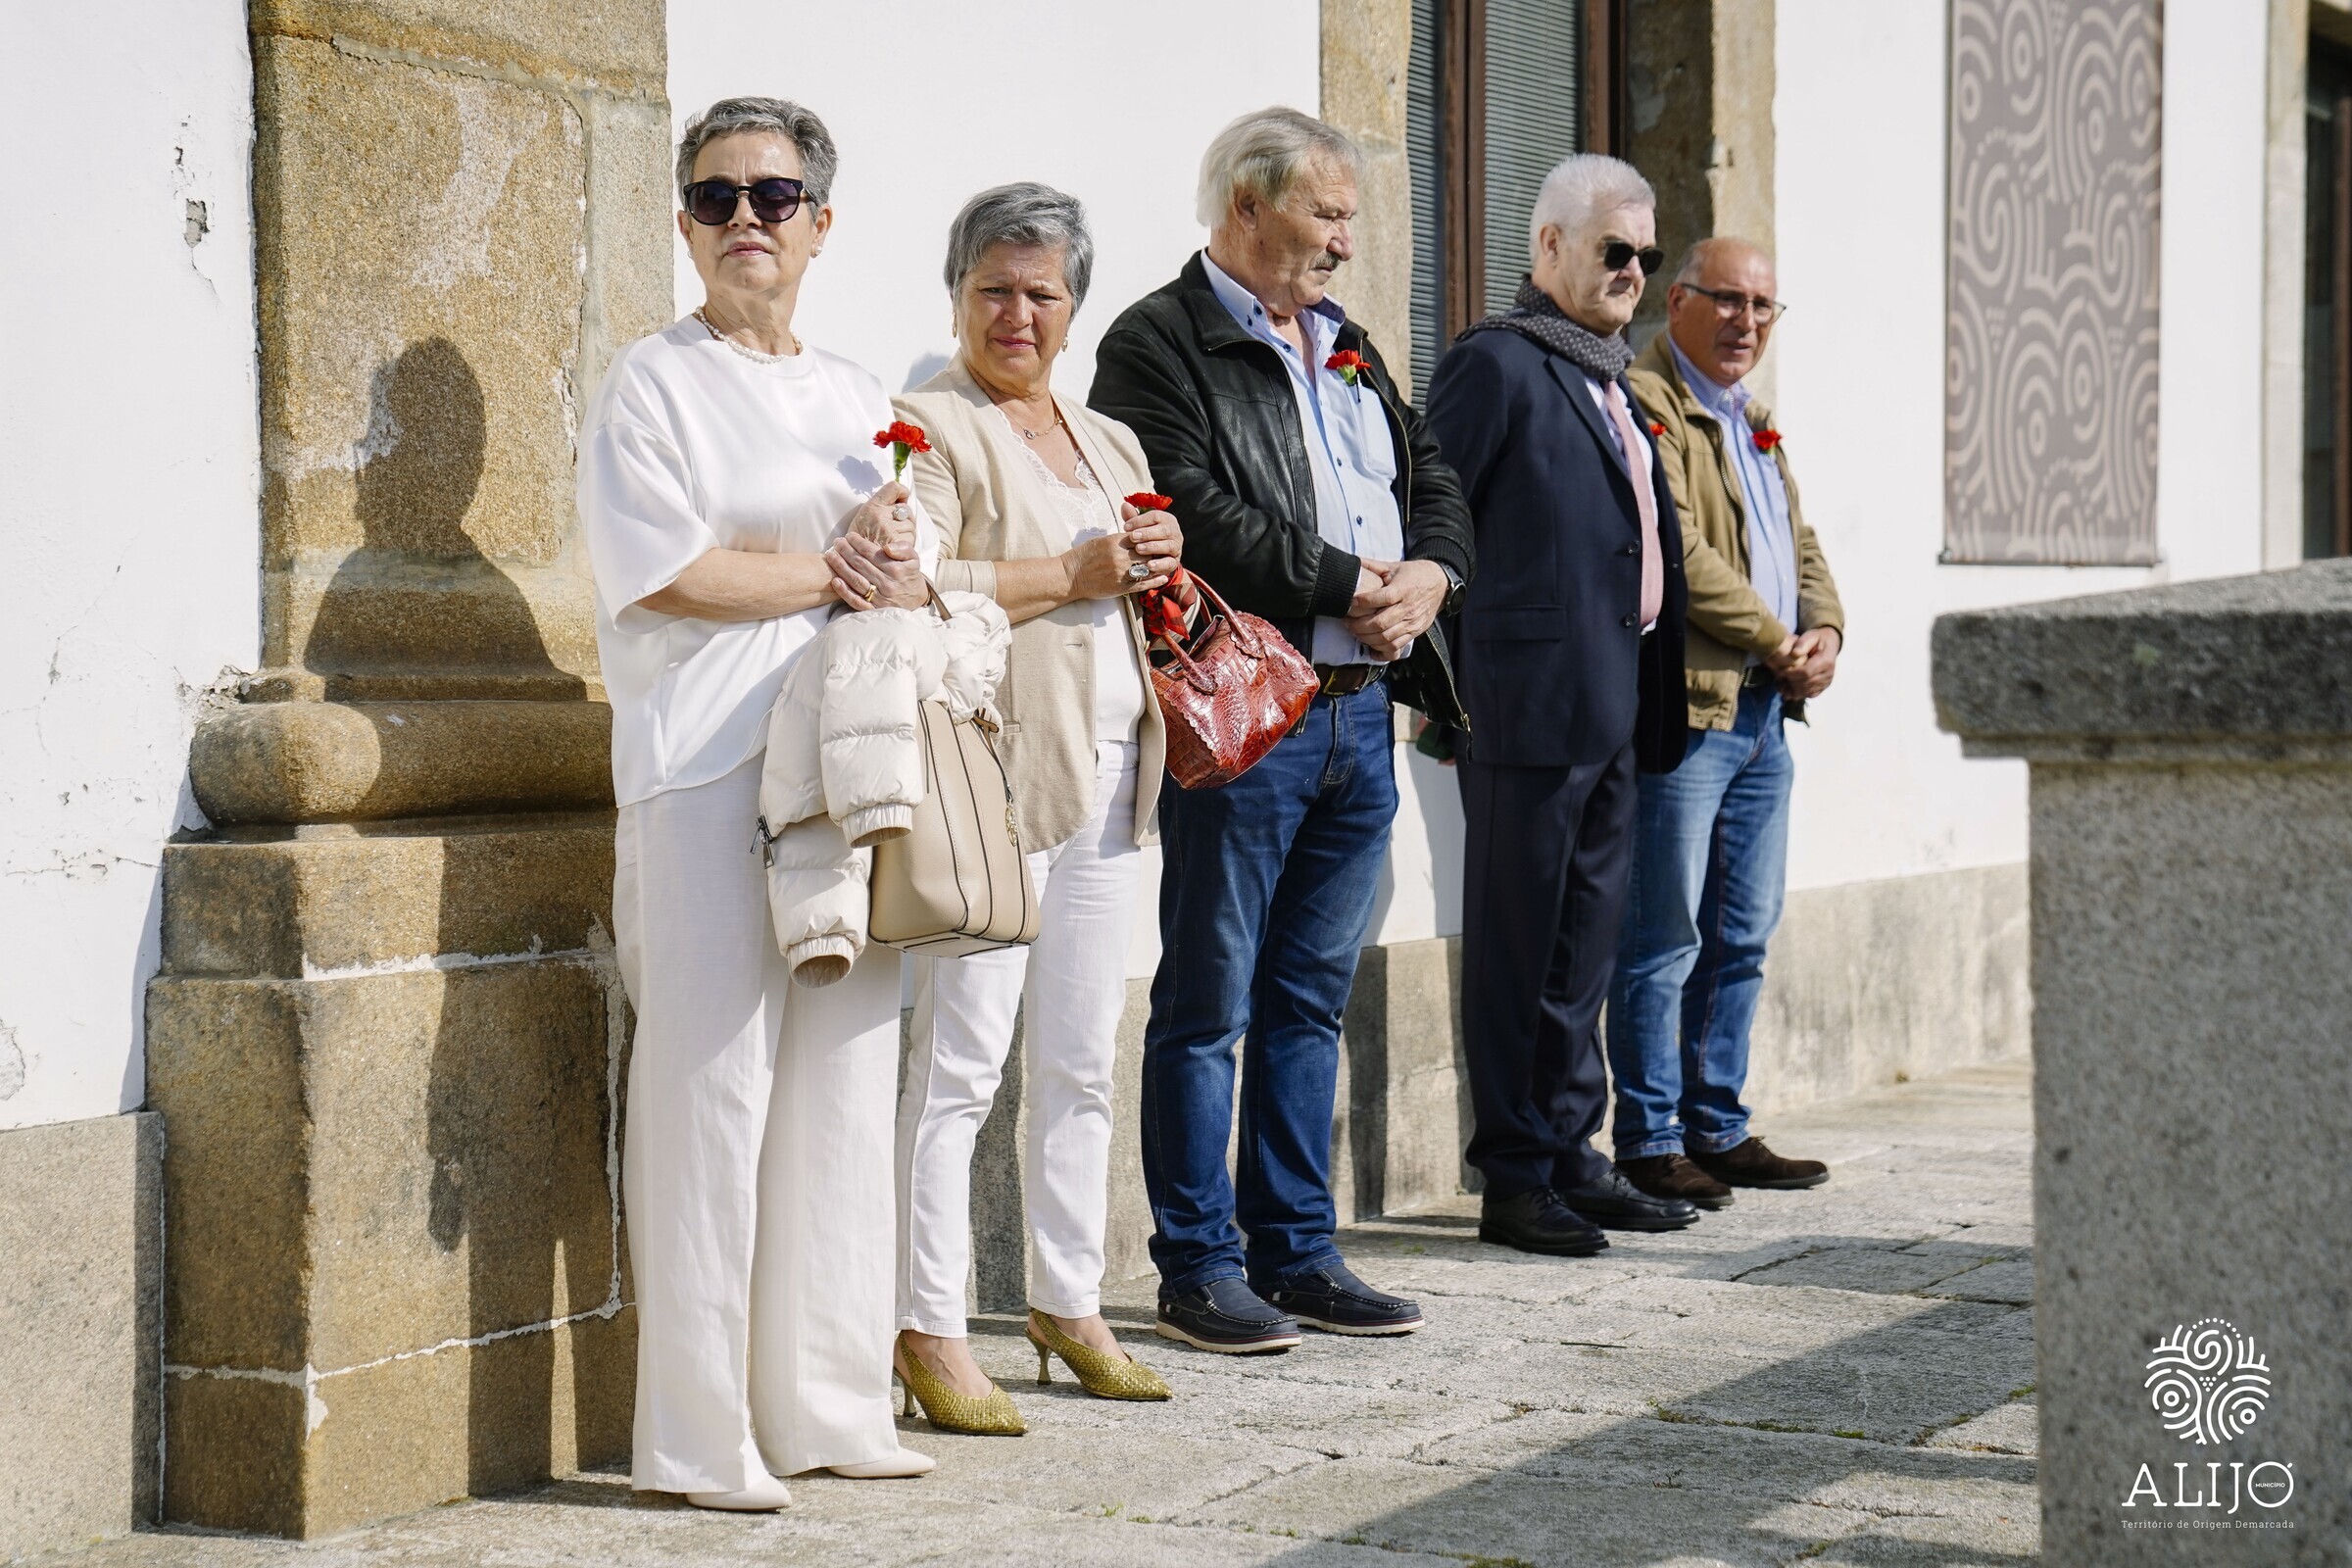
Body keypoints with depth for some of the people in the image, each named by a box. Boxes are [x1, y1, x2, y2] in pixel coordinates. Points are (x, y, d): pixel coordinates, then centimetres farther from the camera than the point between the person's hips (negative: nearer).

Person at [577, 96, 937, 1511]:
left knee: (846, 1078, 5)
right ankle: (699, 1436, -4)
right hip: (708, 770, -6)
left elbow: (914, 579, 18)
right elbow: (661, 574, -10)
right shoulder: (656, 384, 2)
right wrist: (836, 571, -4)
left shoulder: (860, 400, 20)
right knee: (713, 1084, -8)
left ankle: (827, 1407, 13)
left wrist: (902, 580, -5)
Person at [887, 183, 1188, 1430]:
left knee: (1080, 1064, 12)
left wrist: (1159, 568, 6)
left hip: (1109, 774, 7)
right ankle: (929, 1330, -4)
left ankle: (1069, 1304, 21)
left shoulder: (1110, 442, 21)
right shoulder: (930, 428, -2)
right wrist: (1070, 576, -14)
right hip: (993, 775, -7)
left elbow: (1140, 603, 29)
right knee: (960, 1063, -8)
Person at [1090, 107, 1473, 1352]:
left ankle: (1297, 1251, 20)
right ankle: (1198, 1269, 6)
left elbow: (1433, 484, 20)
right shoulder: (1158, 346, -7)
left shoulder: (1345, 347, 20)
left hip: (1360, 713, 8)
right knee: (1208, 1002, -1)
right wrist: (1351, 584, -13)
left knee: (1310, 999, 12)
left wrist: (1427, 577, -2)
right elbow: (1197, 518, -19)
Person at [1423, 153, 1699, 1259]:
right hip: (1531, 700, -9)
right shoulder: (1497, 362, -8)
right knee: (1516, 947, -1)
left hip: (1612, 709, 9)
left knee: (1585, 941, 14)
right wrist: (1447, 676, -11)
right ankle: (1514, 1181, 5)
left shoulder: (1609, 380, 18)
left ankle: (1571, 1159, 22)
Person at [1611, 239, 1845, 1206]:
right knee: (1665, 939, -5)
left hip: (1763, 713, 9)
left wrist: (1826, 629, 4)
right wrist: (1779, 644, -12)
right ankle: (1650, 1142, 1)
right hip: (1686, 708, -9)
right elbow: (1677, 550, -17)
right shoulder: (1643, 402, -9)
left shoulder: (1753, 421, 22)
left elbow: (1798, 542, 24)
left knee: (1742, 937, 12)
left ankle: (1717, 1127, 20)